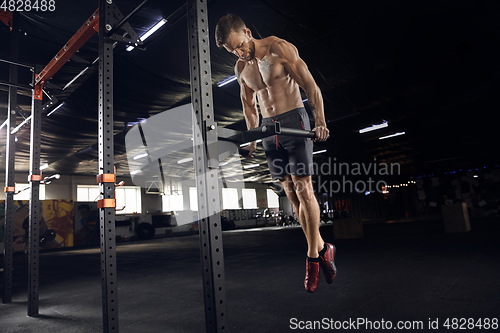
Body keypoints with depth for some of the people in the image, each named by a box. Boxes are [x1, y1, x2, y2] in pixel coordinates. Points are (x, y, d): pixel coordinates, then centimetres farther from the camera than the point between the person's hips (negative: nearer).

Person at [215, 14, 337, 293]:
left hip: (294, 119, -5)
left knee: (303, 189, -11)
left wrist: (321, 121, -18)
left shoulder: (279, 48, -5)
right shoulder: (241, 68, 12)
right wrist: (253, 139, 15)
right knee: (291, 193, 3)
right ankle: (322, 250, 15)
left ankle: (313, 256, 4)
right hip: (268, 128, 6)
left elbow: (311, 86, -8)